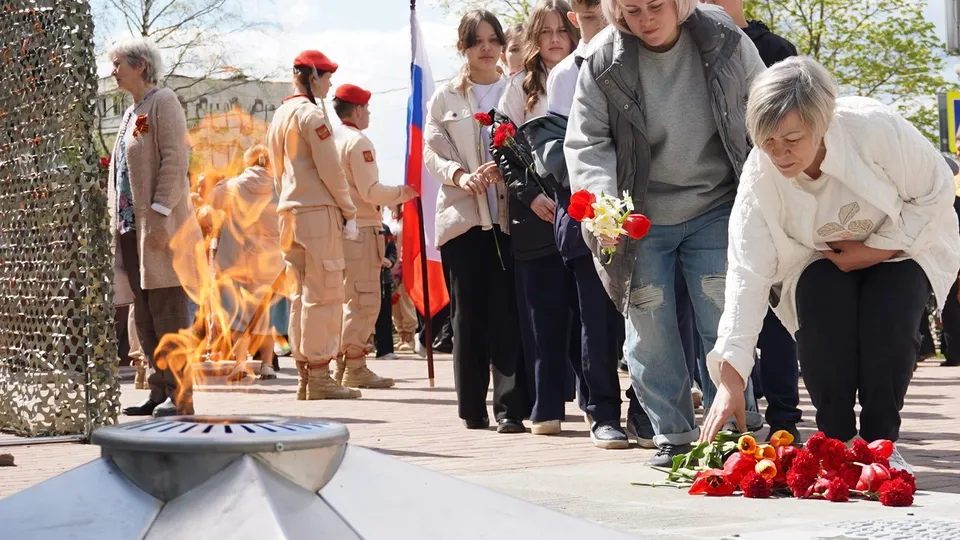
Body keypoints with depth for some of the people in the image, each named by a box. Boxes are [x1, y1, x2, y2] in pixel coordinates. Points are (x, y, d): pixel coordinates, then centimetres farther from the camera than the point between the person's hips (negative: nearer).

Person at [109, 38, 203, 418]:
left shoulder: (163, 102, -4)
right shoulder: (132, 113, 21)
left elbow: (175, 160, -14)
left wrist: (159, 214, -21)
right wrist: (118, 224, 14)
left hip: (161, 227, -9)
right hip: (131, 228, 9)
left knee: (168, 314, -9)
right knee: (145, 316, 7)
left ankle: (180, 395, -7)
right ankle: (159, 392, 11)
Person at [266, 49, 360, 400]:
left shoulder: (279, 116, 17)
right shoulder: (312, 114, -10)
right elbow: (330, 171, -13)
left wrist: (289, 204, 20)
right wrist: (350, 213, -6)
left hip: (289, 213, 9)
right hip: (318, 212, -9)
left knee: (299, 294, 9)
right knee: (324, 293, -7)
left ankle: (304, 377, 11)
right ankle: (319, 377, -7)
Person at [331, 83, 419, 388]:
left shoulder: (333, 140, 14)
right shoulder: (358, 142, -11)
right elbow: (370, 191, -16)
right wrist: (402, 193, -2)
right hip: (362, 228, -9)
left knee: (349, 299, 15)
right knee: (364, 300, -6)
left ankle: (341, 364, 17)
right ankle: (354, 368, -7)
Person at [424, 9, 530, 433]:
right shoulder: (445, 97, 14)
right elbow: (432, 152, 5)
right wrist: (460, 175, -15)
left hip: (510, 216, -1)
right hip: (462, 217, 1)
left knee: (508, 313, -7)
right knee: (468, 313, 2)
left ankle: (510, 407, -7)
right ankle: (472, 408, 8)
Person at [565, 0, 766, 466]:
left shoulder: (726, 44, -7)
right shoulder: (603, 64, -9)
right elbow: (586, 143, -6)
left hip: (715, 212, -1)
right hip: (641, 219, 1)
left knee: (723, 323, -4)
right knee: (649, 332, 3)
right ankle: (672, 436, 15)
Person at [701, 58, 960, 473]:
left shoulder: (875, 127, -34)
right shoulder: (759, 178, -28)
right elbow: (747, 275, -29)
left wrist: (877, 250, -22)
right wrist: (730, 380, -35)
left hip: (901, 245, -1)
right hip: (821, 258, 1)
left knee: (888, 324, -25)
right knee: (820, 324, -25)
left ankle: (881, 442, -7)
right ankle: (834, 440, -7)